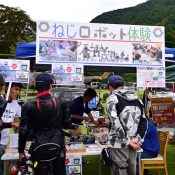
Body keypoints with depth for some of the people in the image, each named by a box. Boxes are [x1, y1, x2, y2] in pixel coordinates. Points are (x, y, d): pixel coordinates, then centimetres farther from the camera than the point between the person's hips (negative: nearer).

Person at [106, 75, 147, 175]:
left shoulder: (112, 98, -7)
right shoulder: (136, 98, 12)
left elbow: (115, 122, -18)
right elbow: (144, 122, 8)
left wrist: (127, 141, -13)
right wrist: (138, 140, 3)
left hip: (119, 143, -6)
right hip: (132, 143, 6)